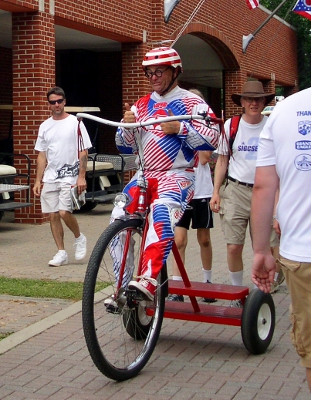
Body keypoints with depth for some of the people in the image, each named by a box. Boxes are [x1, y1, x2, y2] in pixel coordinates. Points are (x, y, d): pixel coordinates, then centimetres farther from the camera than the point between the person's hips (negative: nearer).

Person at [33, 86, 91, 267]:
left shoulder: (75, 123, -3)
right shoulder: (45, 126, 11)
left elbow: (83, 152, -4)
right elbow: (42, 156, 13)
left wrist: (81, 177, -11)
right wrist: (38, 181, 8)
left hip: (70, 176, -5)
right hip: (50, 177, 5)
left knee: (64, 212, -17)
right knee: (53, 215, 4)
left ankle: (79, 238, 11)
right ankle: (61, 253, 14)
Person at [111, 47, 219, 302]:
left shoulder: (191, 103, 2)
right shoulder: (142, 105, 17)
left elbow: (212, 139, -9)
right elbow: (125, 147, 16)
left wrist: (179, 129, -19)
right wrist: (127, 125, -3)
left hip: (177, 176, -5)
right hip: (143, 175, 5)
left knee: (162, 215, -35)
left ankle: (148, 282, -44)